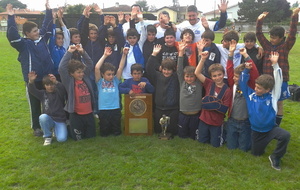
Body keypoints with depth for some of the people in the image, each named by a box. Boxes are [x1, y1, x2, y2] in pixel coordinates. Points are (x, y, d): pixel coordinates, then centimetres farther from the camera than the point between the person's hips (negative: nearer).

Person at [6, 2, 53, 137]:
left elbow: (47, 26, 13)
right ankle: (36, 127, 23)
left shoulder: (42, 39, 6)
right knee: (35, 105, 9)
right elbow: (12, 36, -24)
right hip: (33, 80, -5)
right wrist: (11, 17, -28)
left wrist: (48, 10, 11)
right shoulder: (23, 44, -8)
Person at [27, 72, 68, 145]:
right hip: (48, 120, 2)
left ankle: (56, 129, 13)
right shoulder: (42, 93, 5)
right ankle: (48, 136, -9)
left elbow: (63, 89, -26)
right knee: (43, 117, -34)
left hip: (60, 120, -2)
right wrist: (31, 81, -34)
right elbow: (32, 91, -11)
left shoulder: (59, 93, -3)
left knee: (61, 139, -24)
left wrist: (56, 82, -47)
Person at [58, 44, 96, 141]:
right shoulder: (69, 81, -9)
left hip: (89, 113, 4)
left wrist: (82, 52, -4)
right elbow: (61, 68, -20)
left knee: (91, 135, 15)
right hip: (76, 114, -4)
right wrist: (69, 52, -18)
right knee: (78, 138, 10)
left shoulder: (85, 78, 4)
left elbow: (90, 64, 7)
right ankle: (69, 128, 36)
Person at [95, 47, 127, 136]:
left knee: (117, 133, 12)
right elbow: (97, 68, -14)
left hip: (116, 109, 2)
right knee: (104, 133, 10)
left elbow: (120, 68, -5)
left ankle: (114, 130, 45)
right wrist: (105, 55, -16)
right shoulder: (100, 82, -1)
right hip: (103, 110, -1)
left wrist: (124, 55, -14)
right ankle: (106, 129, 43)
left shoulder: (115, 81, 5)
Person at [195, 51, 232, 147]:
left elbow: (224, 109, -16)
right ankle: (210, 134, 44)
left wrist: (210, 103, -20)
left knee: (215, 144, 13)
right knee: (201, 140, 16)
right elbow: (197, 73, -18)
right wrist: (203, 59, -28)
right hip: (204, 119, 3)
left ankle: (222, 133, 40)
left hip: (217, 122, -2)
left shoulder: (227, 91, -14)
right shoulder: (209, 84, -7)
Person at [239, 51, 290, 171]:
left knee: (285, 135, -33)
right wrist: (246, 70, -20)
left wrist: (275, 64, -28)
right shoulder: (250, 94, -7)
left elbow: (278, 82, -21)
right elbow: (242, 83, -9)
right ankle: (265, 142, 47)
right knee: (256, 153, 14)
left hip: (271, 128, -2)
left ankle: (275, 157, -9)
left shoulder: (272, 96, -13)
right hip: (256, 131, 2)